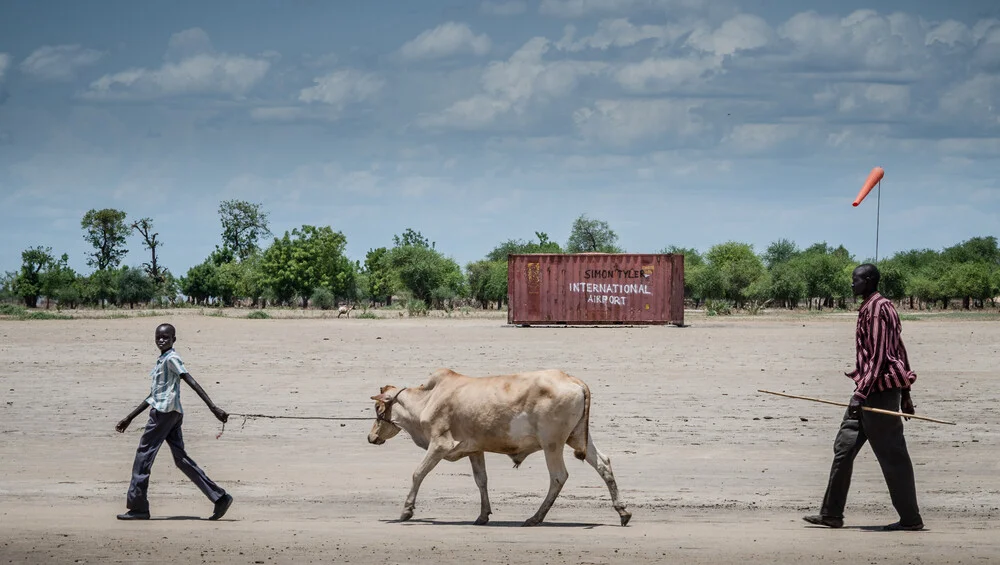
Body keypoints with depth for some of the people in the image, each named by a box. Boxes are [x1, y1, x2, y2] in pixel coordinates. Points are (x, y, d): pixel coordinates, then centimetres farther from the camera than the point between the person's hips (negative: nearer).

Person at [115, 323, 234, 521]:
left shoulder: (171, 359, -6)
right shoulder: (161, 361, 23)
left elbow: (192, 382, -17)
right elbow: (153, 396, 30)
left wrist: (213, 407, -27)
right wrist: (129, 418, 32)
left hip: (165, 411, -9)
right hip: (172, 414, 9)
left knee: (144, 455, -4)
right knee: (181, 458, 6)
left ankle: (138, 507, -3)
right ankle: (219, 497, 1)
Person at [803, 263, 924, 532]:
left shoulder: (877, 309, -15)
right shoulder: (871, 308, 16)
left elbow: (878, 356, -21)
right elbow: (899, 351, 19)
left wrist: (860, 393, -23)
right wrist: (904, 392, 21)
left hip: (879, 391, -11)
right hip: (872, 391, 11)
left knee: (892, 455, -4)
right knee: (844, 447, 10)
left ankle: (910, 519, 2)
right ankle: (831, 514, 13)